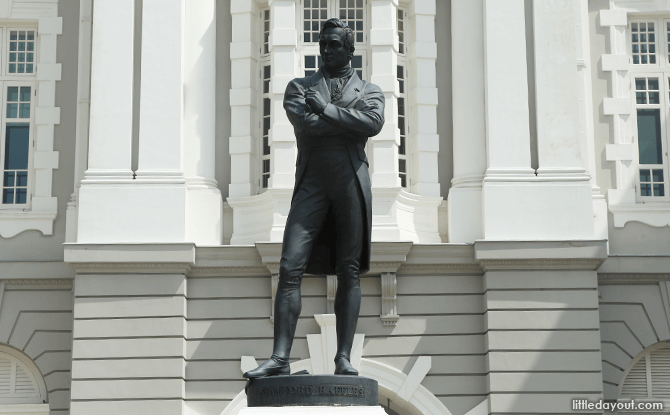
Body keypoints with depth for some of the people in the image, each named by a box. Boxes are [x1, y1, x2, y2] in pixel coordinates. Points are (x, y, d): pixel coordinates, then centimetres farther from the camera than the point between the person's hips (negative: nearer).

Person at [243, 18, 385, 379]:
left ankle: (344, 357, -2)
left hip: (352, 180, 0)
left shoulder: (369, 91, 17)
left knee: (349, 272, -2)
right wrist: (350, 121, -2)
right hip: (311, 182, 0)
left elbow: (374, 123, -6)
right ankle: (280, 358, -13)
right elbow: (305, 124, -2)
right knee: (290, 268, -11)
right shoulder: (299, 87, 19)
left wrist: (326, 110, -4)